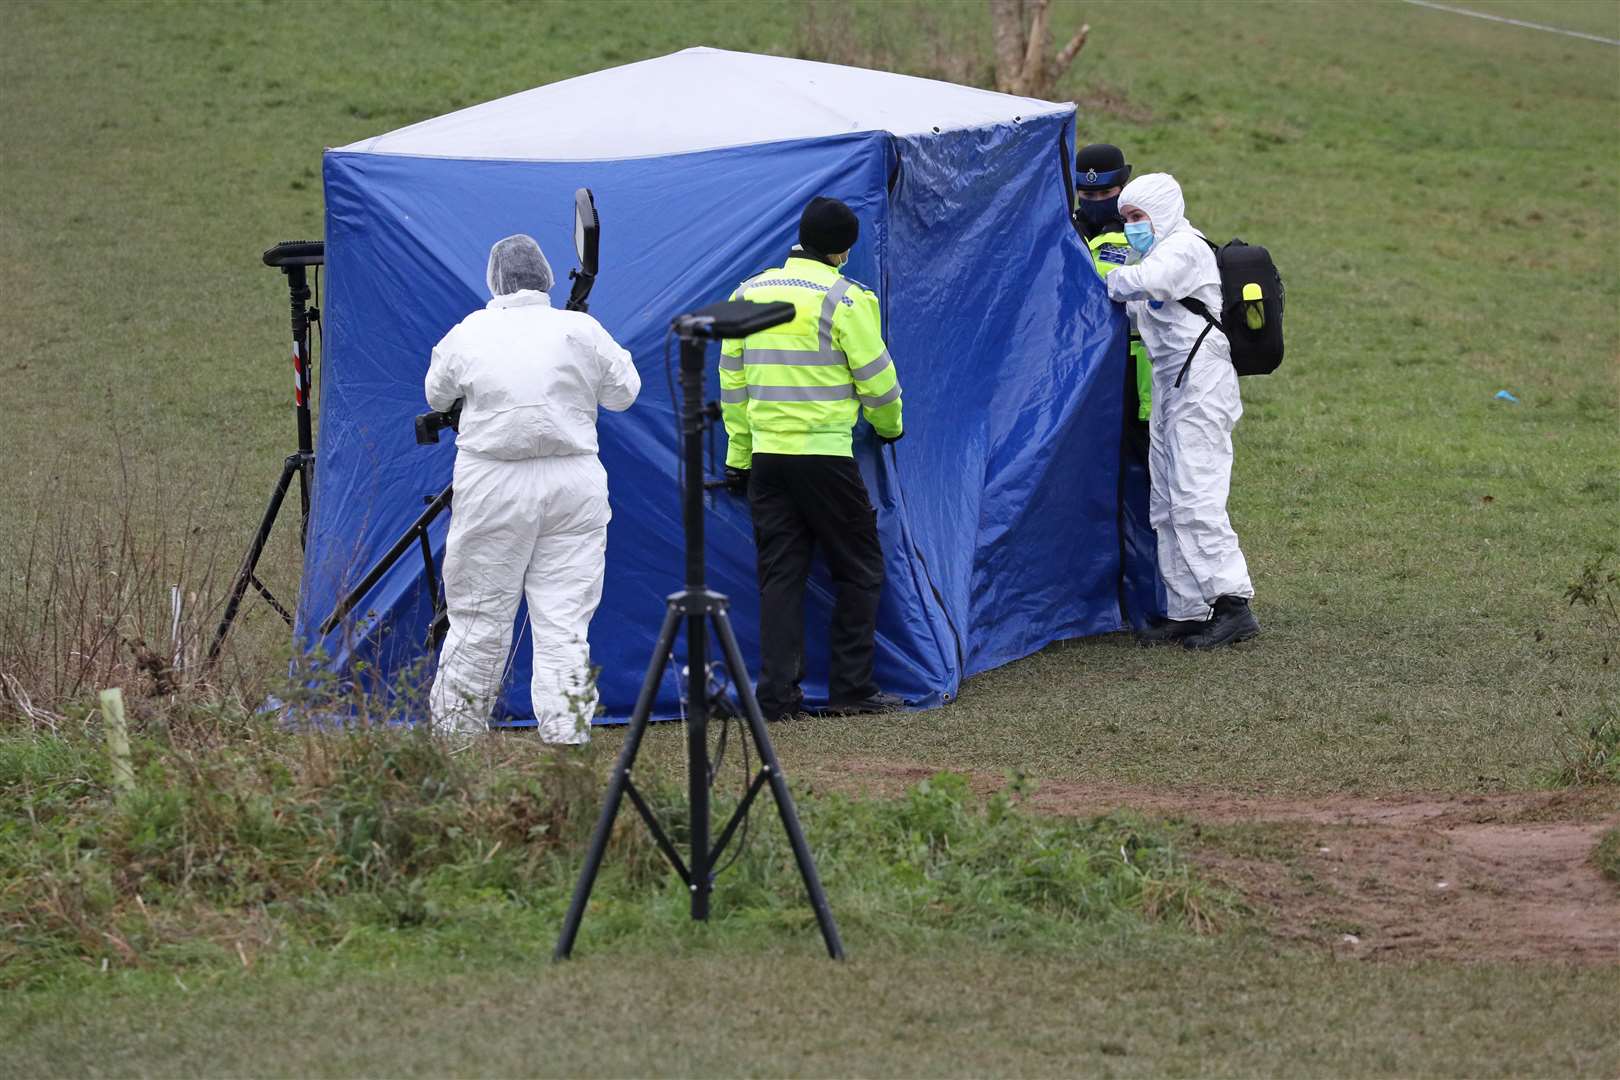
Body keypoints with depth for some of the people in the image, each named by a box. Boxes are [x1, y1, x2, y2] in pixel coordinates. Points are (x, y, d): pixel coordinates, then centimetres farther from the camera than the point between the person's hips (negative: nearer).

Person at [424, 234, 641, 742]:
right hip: (573, 485, 0)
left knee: (478, 616, 7)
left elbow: (436, 395, 16)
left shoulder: (467, 334, 0)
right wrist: (614, 354, 27)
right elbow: (623, 393, 10)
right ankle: (567, 735, -2)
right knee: (564, 620, 2)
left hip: (492, 487, 0)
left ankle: (452, 737, 16)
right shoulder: (580, 330, -2)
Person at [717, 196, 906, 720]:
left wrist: (738, 457, 18)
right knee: (858, 570, 7)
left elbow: (732, 382, 13)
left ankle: (776, 693, 3)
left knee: (780, 573, 8)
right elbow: (876, 377, -4)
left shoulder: (747, 295, 9)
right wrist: (890, 426, 16)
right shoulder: (844, 299, -9)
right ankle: (851, 688, 5)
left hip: (765, 455, 5)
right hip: (825, 456, -5)